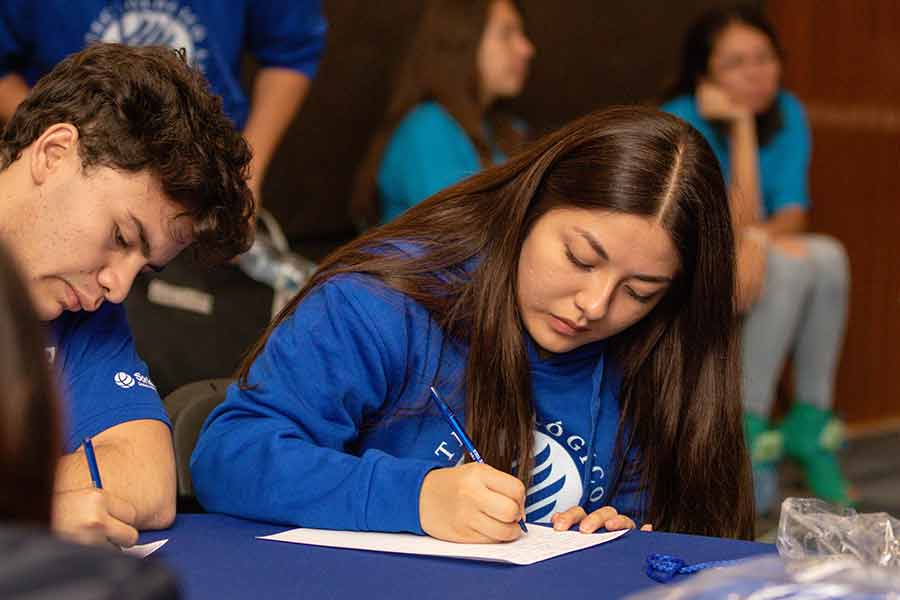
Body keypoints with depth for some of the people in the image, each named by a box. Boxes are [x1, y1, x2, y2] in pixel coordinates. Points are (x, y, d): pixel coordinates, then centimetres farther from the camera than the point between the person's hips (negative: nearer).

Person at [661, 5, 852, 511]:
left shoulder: (787, 113, -1)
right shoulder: (681, 125, -19)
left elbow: (792, 214, -6)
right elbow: (744, 220, -24)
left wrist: (757, 239, -29)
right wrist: (740, 123, -26)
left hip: (745, 267, 5)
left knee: (829, 256, -25)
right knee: (792, 263, -30)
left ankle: (811, 426, -17)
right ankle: (749, 434, -24)